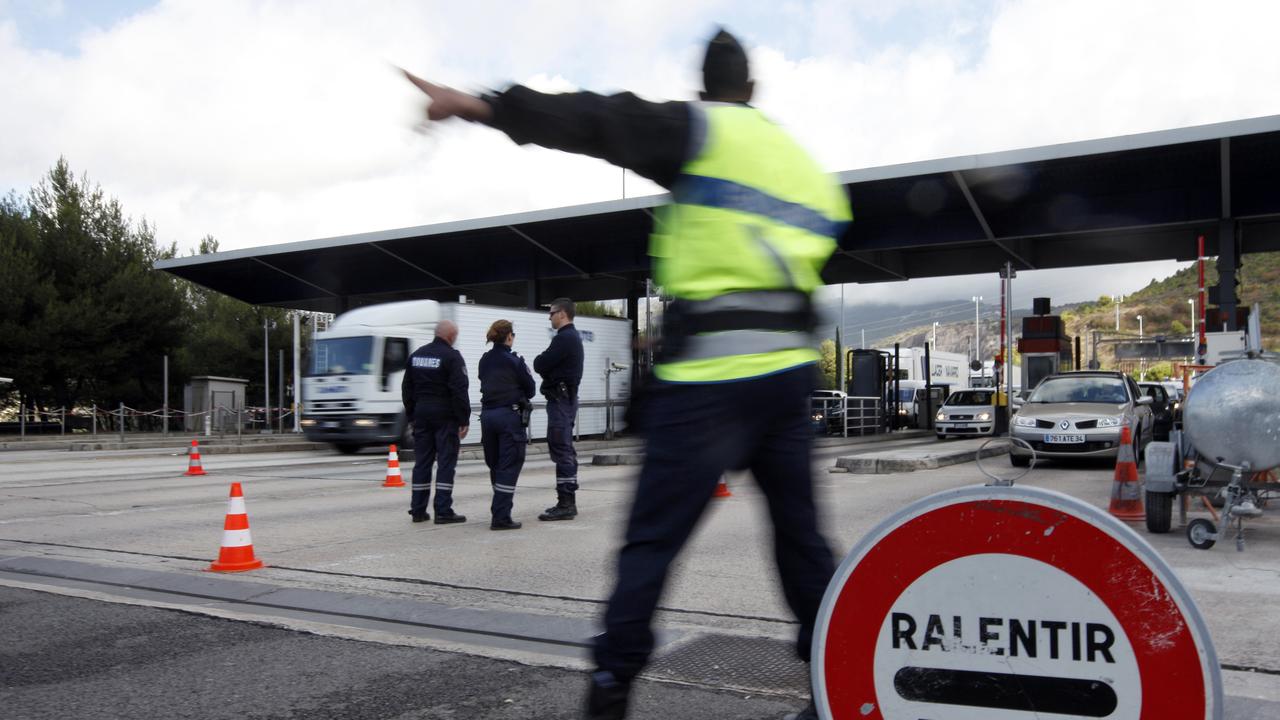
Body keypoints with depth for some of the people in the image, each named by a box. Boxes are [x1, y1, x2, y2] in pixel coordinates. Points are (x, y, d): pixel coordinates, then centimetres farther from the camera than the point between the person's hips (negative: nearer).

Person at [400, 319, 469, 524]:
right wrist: (464, 420, -13)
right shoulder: (452, 357, -10)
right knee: (446, 462, -3)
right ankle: (443, 511, -4)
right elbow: (459, 391, -16)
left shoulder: (416, 355, 12)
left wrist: (411, 414, 20)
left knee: (422, 462, 11)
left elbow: (407, 388, 16)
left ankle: (418, 510, 13)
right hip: (445, 415, -6)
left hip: (422, 414, 7)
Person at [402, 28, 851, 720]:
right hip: (789, 372, 6)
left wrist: (480, 105, -18)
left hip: (709, 382, -6)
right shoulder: (807, 165, 18)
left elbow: (594, 122, -13)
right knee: (801, 537, 16)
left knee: (651, 541, 2)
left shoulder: (699, 129, -2)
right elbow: (822, 238, 20)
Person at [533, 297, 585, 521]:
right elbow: (546, 365, 18)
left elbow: (540, 365, -18)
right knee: (566, 452, 13)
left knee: (561, 451, -10)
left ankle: (565, 504, -9)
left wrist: (538, 360, 2)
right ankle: (568, 502, 18)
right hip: (567, 397, 11)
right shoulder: (573, 337, 19)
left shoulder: (564, 338, -15)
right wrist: (544, 363, 0)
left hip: (560, 399, -11)